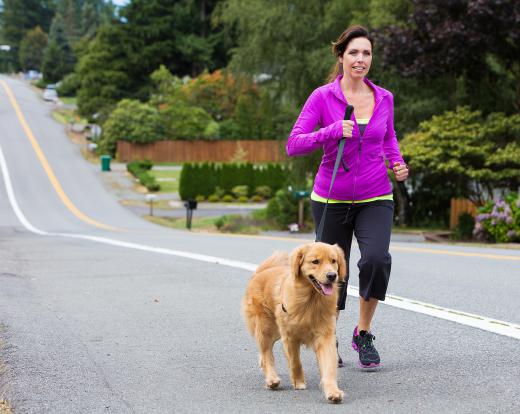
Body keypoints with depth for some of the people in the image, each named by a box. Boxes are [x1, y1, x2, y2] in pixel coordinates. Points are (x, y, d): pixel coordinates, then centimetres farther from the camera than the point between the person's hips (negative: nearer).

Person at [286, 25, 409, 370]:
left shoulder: (384, 98, 3)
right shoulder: (322, 97, -7)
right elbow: (293, 145, -12)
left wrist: (398, 165, 1)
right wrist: (332, 131, -25)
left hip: (375, 198, 1)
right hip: (332, 199, -1)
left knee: (376, 258, -24)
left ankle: (364, 333, -2)